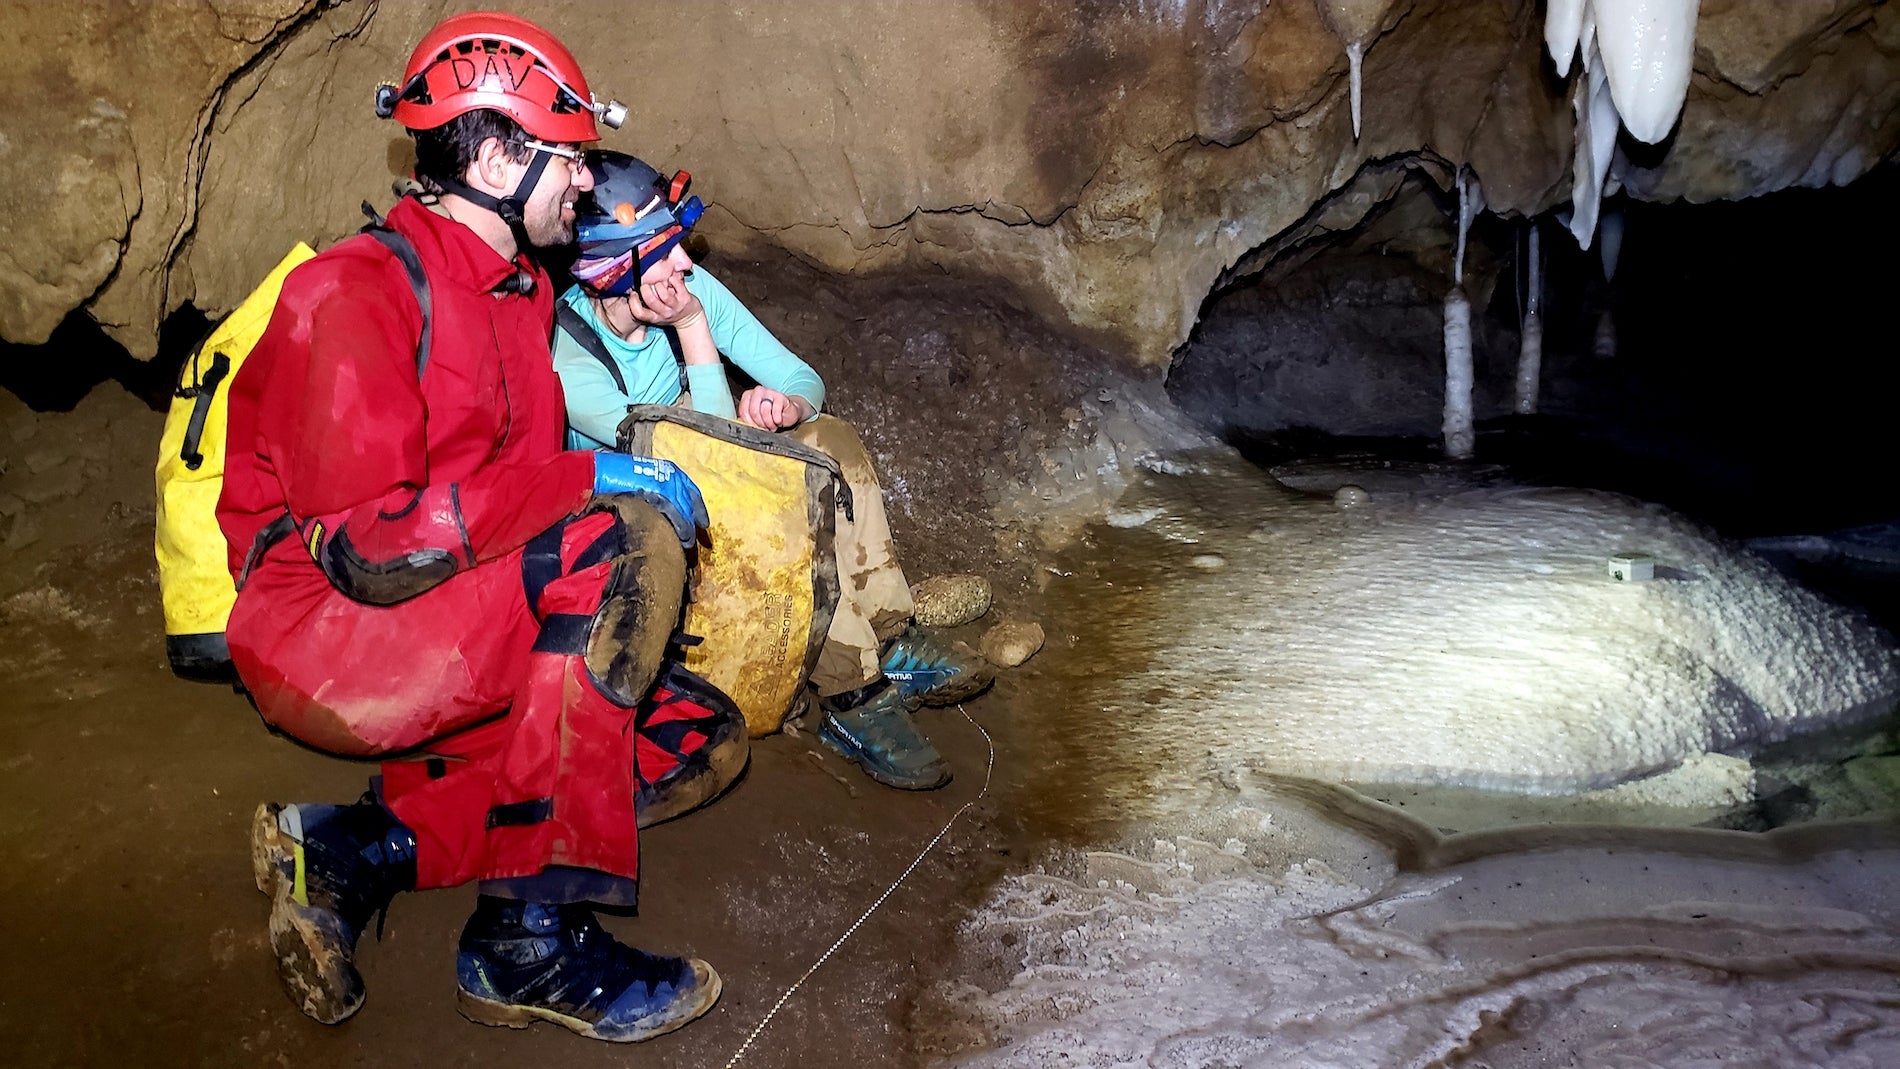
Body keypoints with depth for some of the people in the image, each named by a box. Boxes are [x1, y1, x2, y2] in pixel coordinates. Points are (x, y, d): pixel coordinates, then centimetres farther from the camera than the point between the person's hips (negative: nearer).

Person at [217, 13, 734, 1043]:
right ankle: (529, 943, -24)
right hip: (327, 640, -9)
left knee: (694, 746, -2)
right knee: (626, 542, -29)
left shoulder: (521, 294, 13)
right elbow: (372, 542, -25)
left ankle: (354, 849, -6)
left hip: (464, 647, 9)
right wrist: (590, 480, -23)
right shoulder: (356, 291, -15)